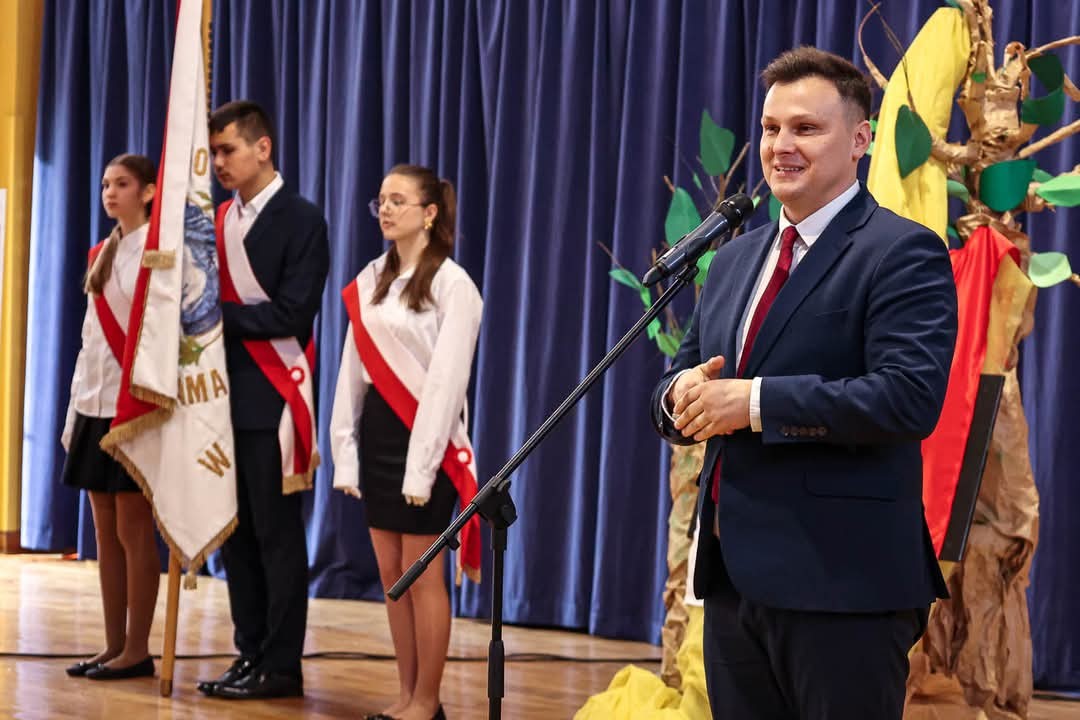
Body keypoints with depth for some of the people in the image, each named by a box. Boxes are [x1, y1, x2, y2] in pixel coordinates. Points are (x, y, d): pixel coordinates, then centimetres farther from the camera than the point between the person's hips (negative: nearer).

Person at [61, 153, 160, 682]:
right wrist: (75, 407, 16)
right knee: (105, 530, 8)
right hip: (96, 402, 7)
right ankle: (114, 645, 13)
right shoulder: (102, 254, 15)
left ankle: (137, 650, 1)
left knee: (133, 530, -5)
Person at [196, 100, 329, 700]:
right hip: (225, 394, 7)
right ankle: (251, 654, 18)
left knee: (277, 535, -2)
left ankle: (281, 666, 3)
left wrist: (219, 312, -14)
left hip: (271, 398, -7)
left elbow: (291, 314, -15)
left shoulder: (301, 220, -7)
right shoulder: (220, 219, 14)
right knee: (236, 533, 10)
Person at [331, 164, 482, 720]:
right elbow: (353, 369, 11)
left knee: (422, 574, -2)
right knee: (391, 575, 9)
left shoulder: (452, 284, -9)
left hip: (423, 438, -7)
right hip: (376, 432, 7)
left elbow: (446, 379, -13)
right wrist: (345, 451, 6)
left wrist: (422, 466, -17)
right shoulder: (371, 281, 11)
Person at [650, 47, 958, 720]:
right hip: (736, 575, 8)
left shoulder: (902, 253, -8)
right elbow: (681, 377, 20)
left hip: (843, 584, -7)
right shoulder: (736, 258, 17)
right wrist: (683, 396, -5)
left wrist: (753, 401, -20)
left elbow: (910, 395, -21)